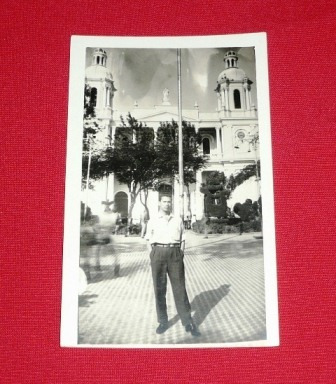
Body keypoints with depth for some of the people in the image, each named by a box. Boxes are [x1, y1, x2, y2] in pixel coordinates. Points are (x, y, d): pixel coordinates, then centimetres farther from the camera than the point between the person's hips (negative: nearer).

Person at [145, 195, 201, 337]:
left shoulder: (178, 220, 14)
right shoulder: (152, 222, 11)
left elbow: (182, 240, 14)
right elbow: (149, 241, 10)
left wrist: (181, 255, 3)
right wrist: (152, 257, -2)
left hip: (175, 253, 0)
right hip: (158, 253, 0)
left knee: (179, 288, 0)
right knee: (159, 289, 3)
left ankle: (188, 322, 5)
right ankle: (163, 321, 14)